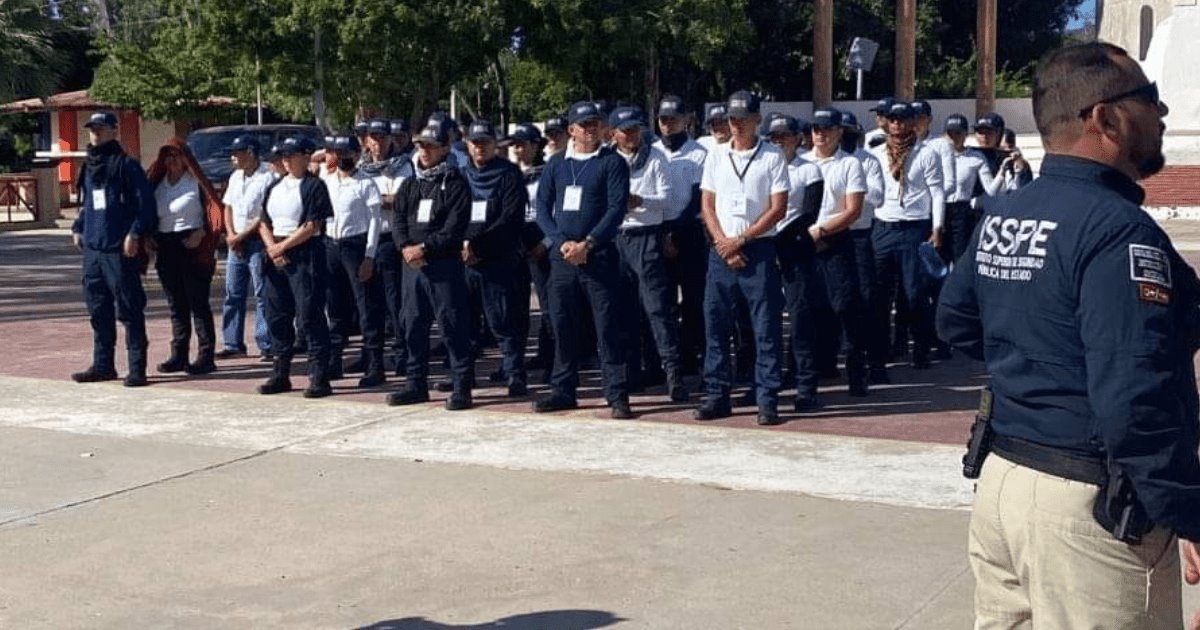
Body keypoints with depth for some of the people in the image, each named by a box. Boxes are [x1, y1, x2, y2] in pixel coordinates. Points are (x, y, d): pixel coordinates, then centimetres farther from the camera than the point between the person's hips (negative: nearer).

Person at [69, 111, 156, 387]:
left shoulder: (126, 165, -6)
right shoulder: (89, 167, 17)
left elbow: (145, 203, -11)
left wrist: (135, 233, -18)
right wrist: (78, 228, 16)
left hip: (119, 250, -8)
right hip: (92, 248, 8)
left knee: (129, 310, -5)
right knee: (98, 310, 11)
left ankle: (137, 368, -2)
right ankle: (103, 365, 20)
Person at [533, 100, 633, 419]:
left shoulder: (612, 163, 1)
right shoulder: (556, 164, 12)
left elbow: (616, 208, -8)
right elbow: (542, 207, 8)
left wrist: (587, 244, -16)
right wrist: (562, 242, -8)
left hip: (598, 255, -4)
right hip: (561, 257, 4)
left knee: (608, 326, -4)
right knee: (561, 324, 8)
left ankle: (617, 395, -1)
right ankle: (563, 390, 18)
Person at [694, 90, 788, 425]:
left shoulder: (773, 156, 0)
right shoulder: (716, 155, 10)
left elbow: (778, 209, -5)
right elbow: (707, 204, 8)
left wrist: (741, 239, -10)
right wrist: (723, 243, -5)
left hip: (759, 248, -3)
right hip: (721, 249, 4)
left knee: (767, 327, -3)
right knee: (715, 324, 5)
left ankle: (768, 399, 2)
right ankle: (717, 395, 13)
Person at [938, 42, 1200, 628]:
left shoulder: (1001, 212, 6)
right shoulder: (1118, 229, -20)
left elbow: (955, 321, 20)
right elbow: (1135, 401, -27)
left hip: (1002, 476, 8)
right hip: (1094, 505, -8)